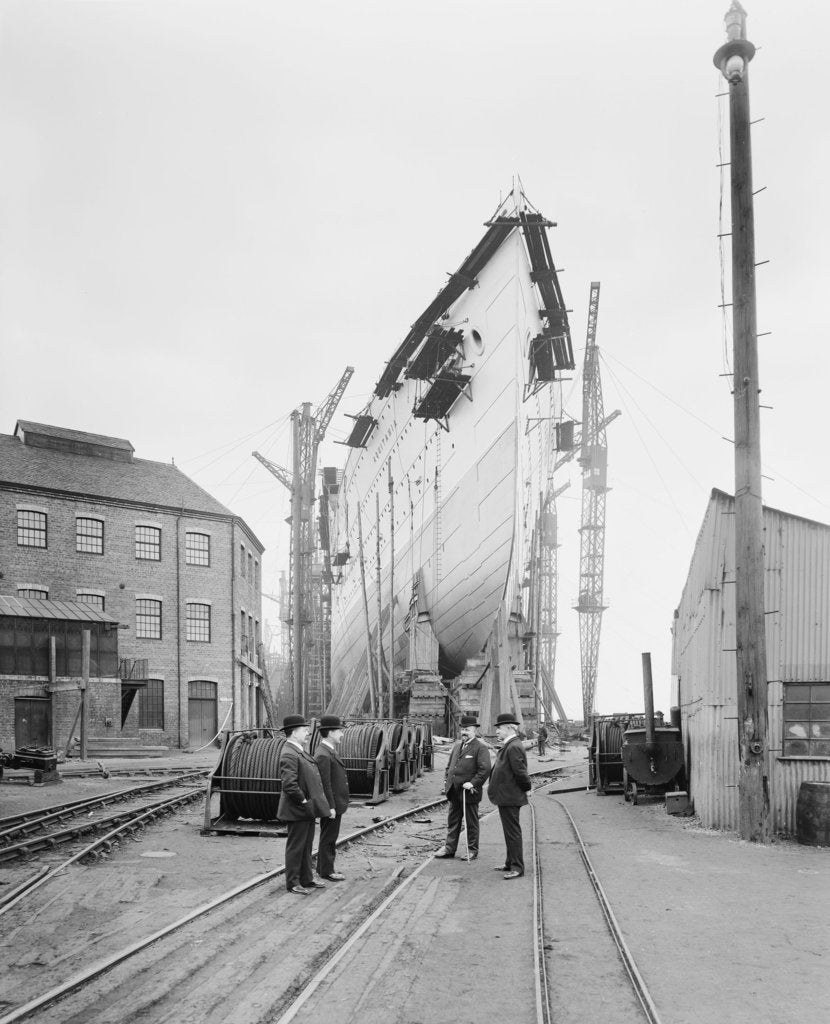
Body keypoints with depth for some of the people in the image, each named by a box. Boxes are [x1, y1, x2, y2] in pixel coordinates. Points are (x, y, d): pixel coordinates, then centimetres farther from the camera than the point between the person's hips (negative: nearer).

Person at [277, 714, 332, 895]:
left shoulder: (298, 751, 13)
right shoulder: (288, 754, -21)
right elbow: (289, 784, -29)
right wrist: (303, 801, -19)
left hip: (308, 811, 10)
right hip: (297, 811, -10)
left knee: (306, 846, 17)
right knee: (295, 847, 1)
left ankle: (306, 879, 27)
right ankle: (292, 883, 10)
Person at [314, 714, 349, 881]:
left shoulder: (329, 751, 11)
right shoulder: (323, 755, -21)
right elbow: (325, 784, -23)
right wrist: (331, 807, -22)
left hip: (335, 803, 10)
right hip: (331, 804, -10)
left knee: (329, 836, 18)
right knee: (328, 838, 1)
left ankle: (324, 867, 28)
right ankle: (326, 871, 10)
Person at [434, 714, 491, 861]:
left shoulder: (480, 747, -9)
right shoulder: (456, 745, 13)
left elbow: (485, 769, -16)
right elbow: (450, 764, 22)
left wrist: (473, 783, -20)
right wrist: (446, 779, 10)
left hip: (469, 792, -7)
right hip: (454, 791, 7)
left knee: (471, 823, 5)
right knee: (452, 821, 12)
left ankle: (472, 851, 14)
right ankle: (449, 848, 20)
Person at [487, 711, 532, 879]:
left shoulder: (514, 747, -21)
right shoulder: (508, 746, 13)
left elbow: (520, 772, -24)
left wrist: (526, 788, -11)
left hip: (510, 797, -11)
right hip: (507, 797, 11)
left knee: (513, 832, -4)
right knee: (510, 831, 19)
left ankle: (517, 868, 1)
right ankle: (511, 863, 30)